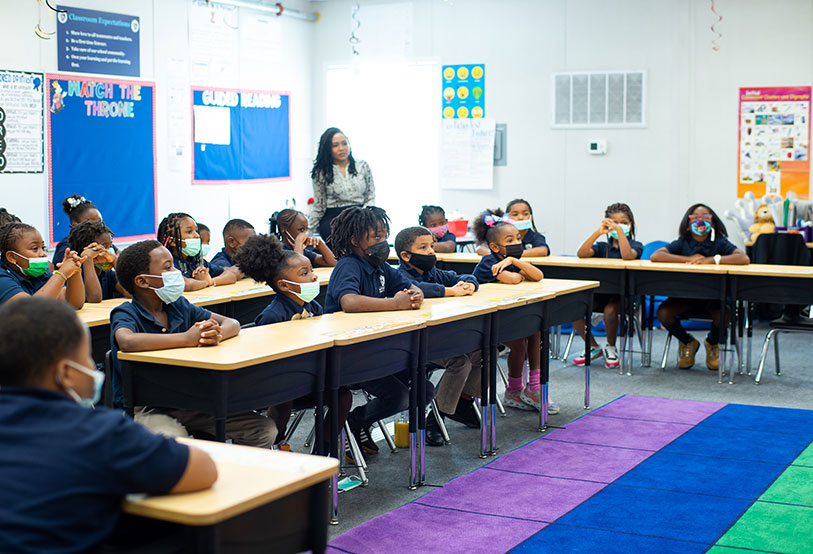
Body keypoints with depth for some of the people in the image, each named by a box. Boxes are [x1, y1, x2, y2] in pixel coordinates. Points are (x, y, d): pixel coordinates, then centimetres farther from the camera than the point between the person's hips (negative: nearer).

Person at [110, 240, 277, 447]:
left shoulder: (179, 306, 8)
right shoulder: (125, 314, -10)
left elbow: (232, 324, 6)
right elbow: (127, 342, -35)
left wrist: (217, 334, -19)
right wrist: (187, 338, -29)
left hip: (186, 402, 6)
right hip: (144, 407, -6)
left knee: (264, 429, -5)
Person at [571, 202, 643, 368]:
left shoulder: (636, 245, 2)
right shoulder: (602, 246, 11)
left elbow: (628, 256, -24)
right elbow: (582, 254, -10)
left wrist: (620, 230, -24)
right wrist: (598, 232, -19)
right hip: (600, 292, 4)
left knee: (610, 310, -35)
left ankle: (610, 347, -3)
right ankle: (593, 347, 2)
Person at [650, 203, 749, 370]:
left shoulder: (720, 243, -2)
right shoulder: (682, 243, 1)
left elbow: (744, 259, -20)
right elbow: (655, 256, -13)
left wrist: (710, 260, -24)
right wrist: (688, 259, -19)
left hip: (713, 298, -1)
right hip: (685, 296, 1)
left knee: (723, 315, -32)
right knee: (663, 313, -25)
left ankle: (712, 343, 8)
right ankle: (688, 342, 9)